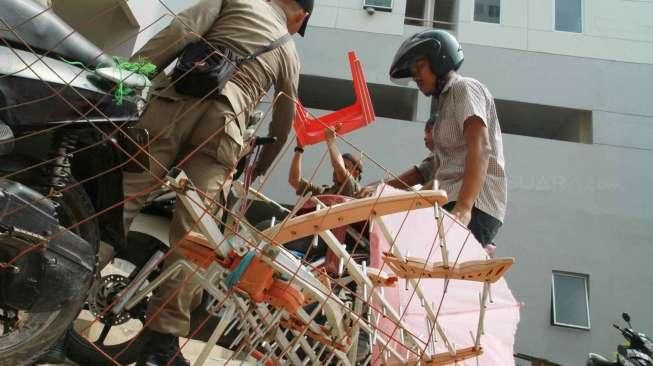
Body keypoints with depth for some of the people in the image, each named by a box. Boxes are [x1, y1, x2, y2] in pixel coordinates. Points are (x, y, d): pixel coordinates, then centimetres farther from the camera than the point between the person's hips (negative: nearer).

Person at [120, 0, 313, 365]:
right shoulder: (290, 53, 28)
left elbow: (181, 31, 5)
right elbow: (283, 124, 34)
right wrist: (260, 169, 47)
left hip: (172, 101, 0)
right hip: (222, 125, 0)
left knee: (118, 197, -2)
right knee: (192, 235, -2)